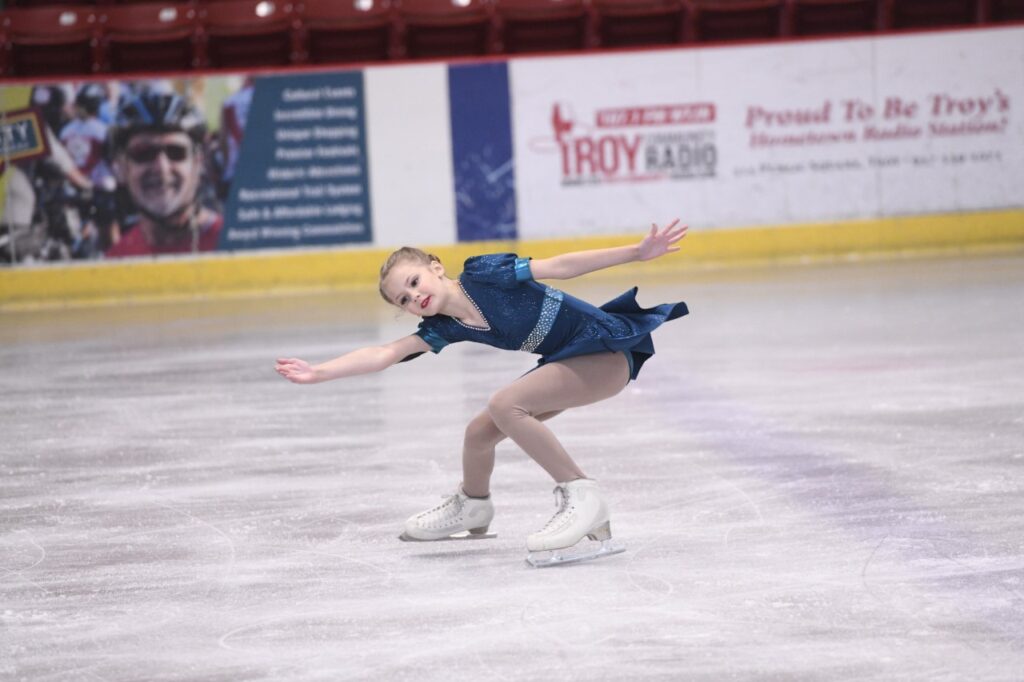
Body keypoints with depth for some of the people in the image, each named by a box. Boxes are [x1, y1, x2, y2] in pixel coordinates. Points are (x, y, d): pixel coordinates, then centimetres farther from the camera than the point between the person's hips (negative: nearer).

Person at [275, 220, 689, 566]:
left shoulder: (484, 273, -18)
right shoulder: (444, 329, -1)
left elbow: (560, 267, -19)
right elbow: (383, 355, -5)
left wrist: (637, 253, -22)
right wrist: (318, 372, -13)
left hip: (607, 349, -8)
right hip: (567, 364, 8)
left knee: (504, 405, -24)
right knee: (479, 433, 10)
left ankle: (581, 499, -22)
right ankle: (471, 507, 40)